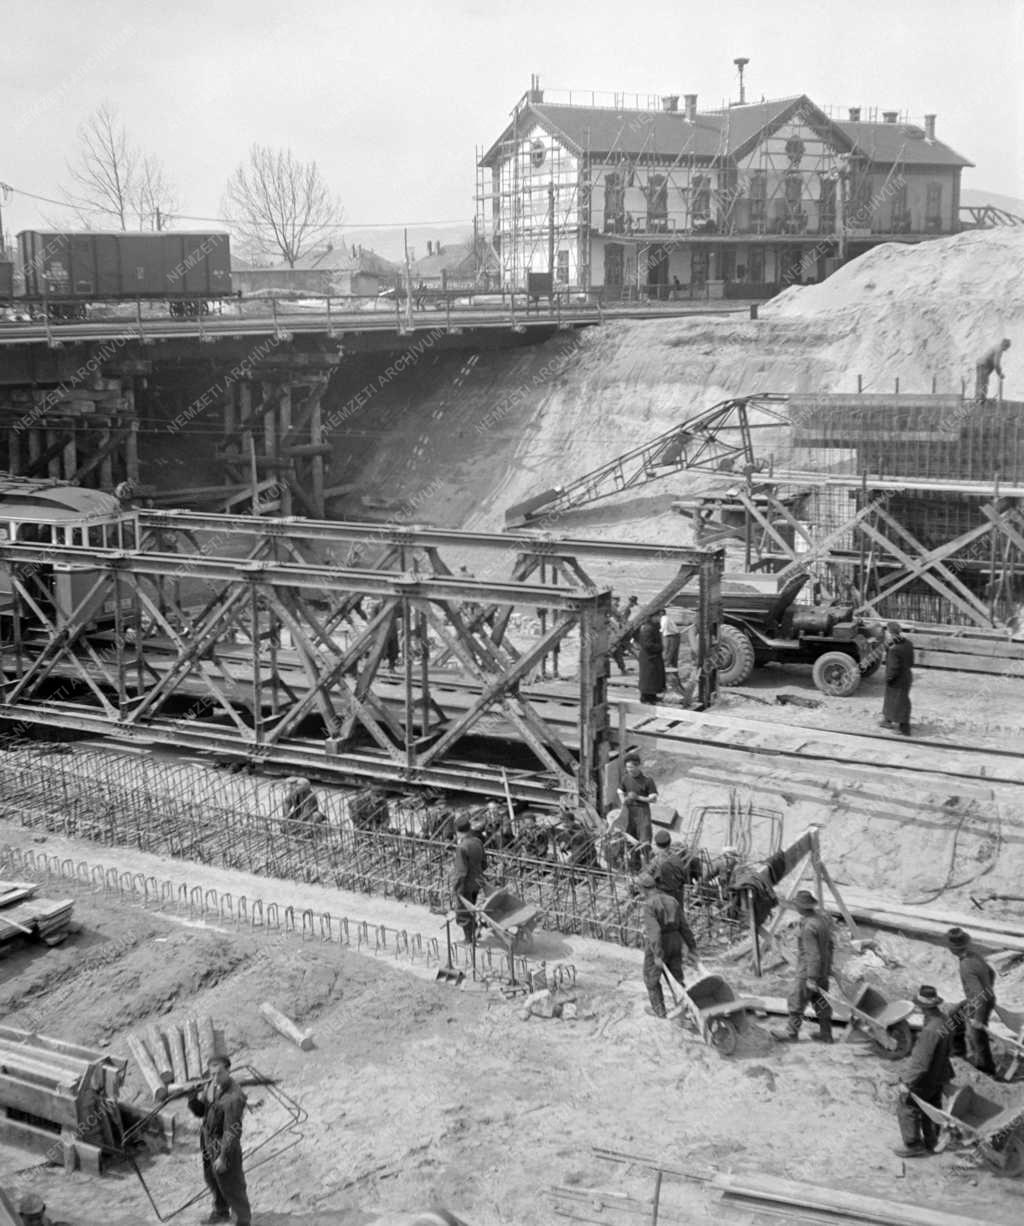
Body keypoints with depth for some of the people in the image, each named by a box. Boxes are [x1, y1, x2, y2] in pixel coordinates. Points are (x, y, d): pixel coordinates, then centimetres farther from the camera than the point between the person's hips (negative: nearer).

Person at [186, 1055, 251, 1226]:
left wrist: (223, 1157, -23)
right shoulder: (211, 1085, -6)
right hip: (208, 1142, 8)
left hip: (224, 1146, -8)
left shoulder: (234, 1098, -31)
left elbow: (233, 1131, -27)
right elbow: (199, 1112, 4)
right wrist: (197, 1098, -18)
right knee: (212, 1179, 27)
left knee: (230, 1185, 9)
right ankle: (221, 1212, 50)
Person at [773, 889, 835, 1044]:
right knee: (821, 1002, 18)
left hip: (809, 972, -8)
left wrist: (811, 979, -21)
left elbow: (813, 955, -27)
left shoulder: (808, 928, -29)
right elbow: (830, 942, 11)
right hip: (824, 969, 8)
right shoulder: (822, 917, -2)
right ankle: (826, 1034, 25)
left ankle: (791, 1033, 21)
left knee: (796, 1001, 8)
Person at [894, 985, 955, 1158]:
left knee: (905, 1107, 9)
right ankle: (930, 1144, 36)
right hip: (938, 1076, 9)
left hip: (924, 1079, -9)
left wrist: (907, 1081, -20)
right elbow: (946, 1051, 11)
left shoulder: (931, 1030, -35)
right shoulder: (943, 1022, -6)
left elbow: (921, 1062, -30)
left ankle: (913, 1145, 17)